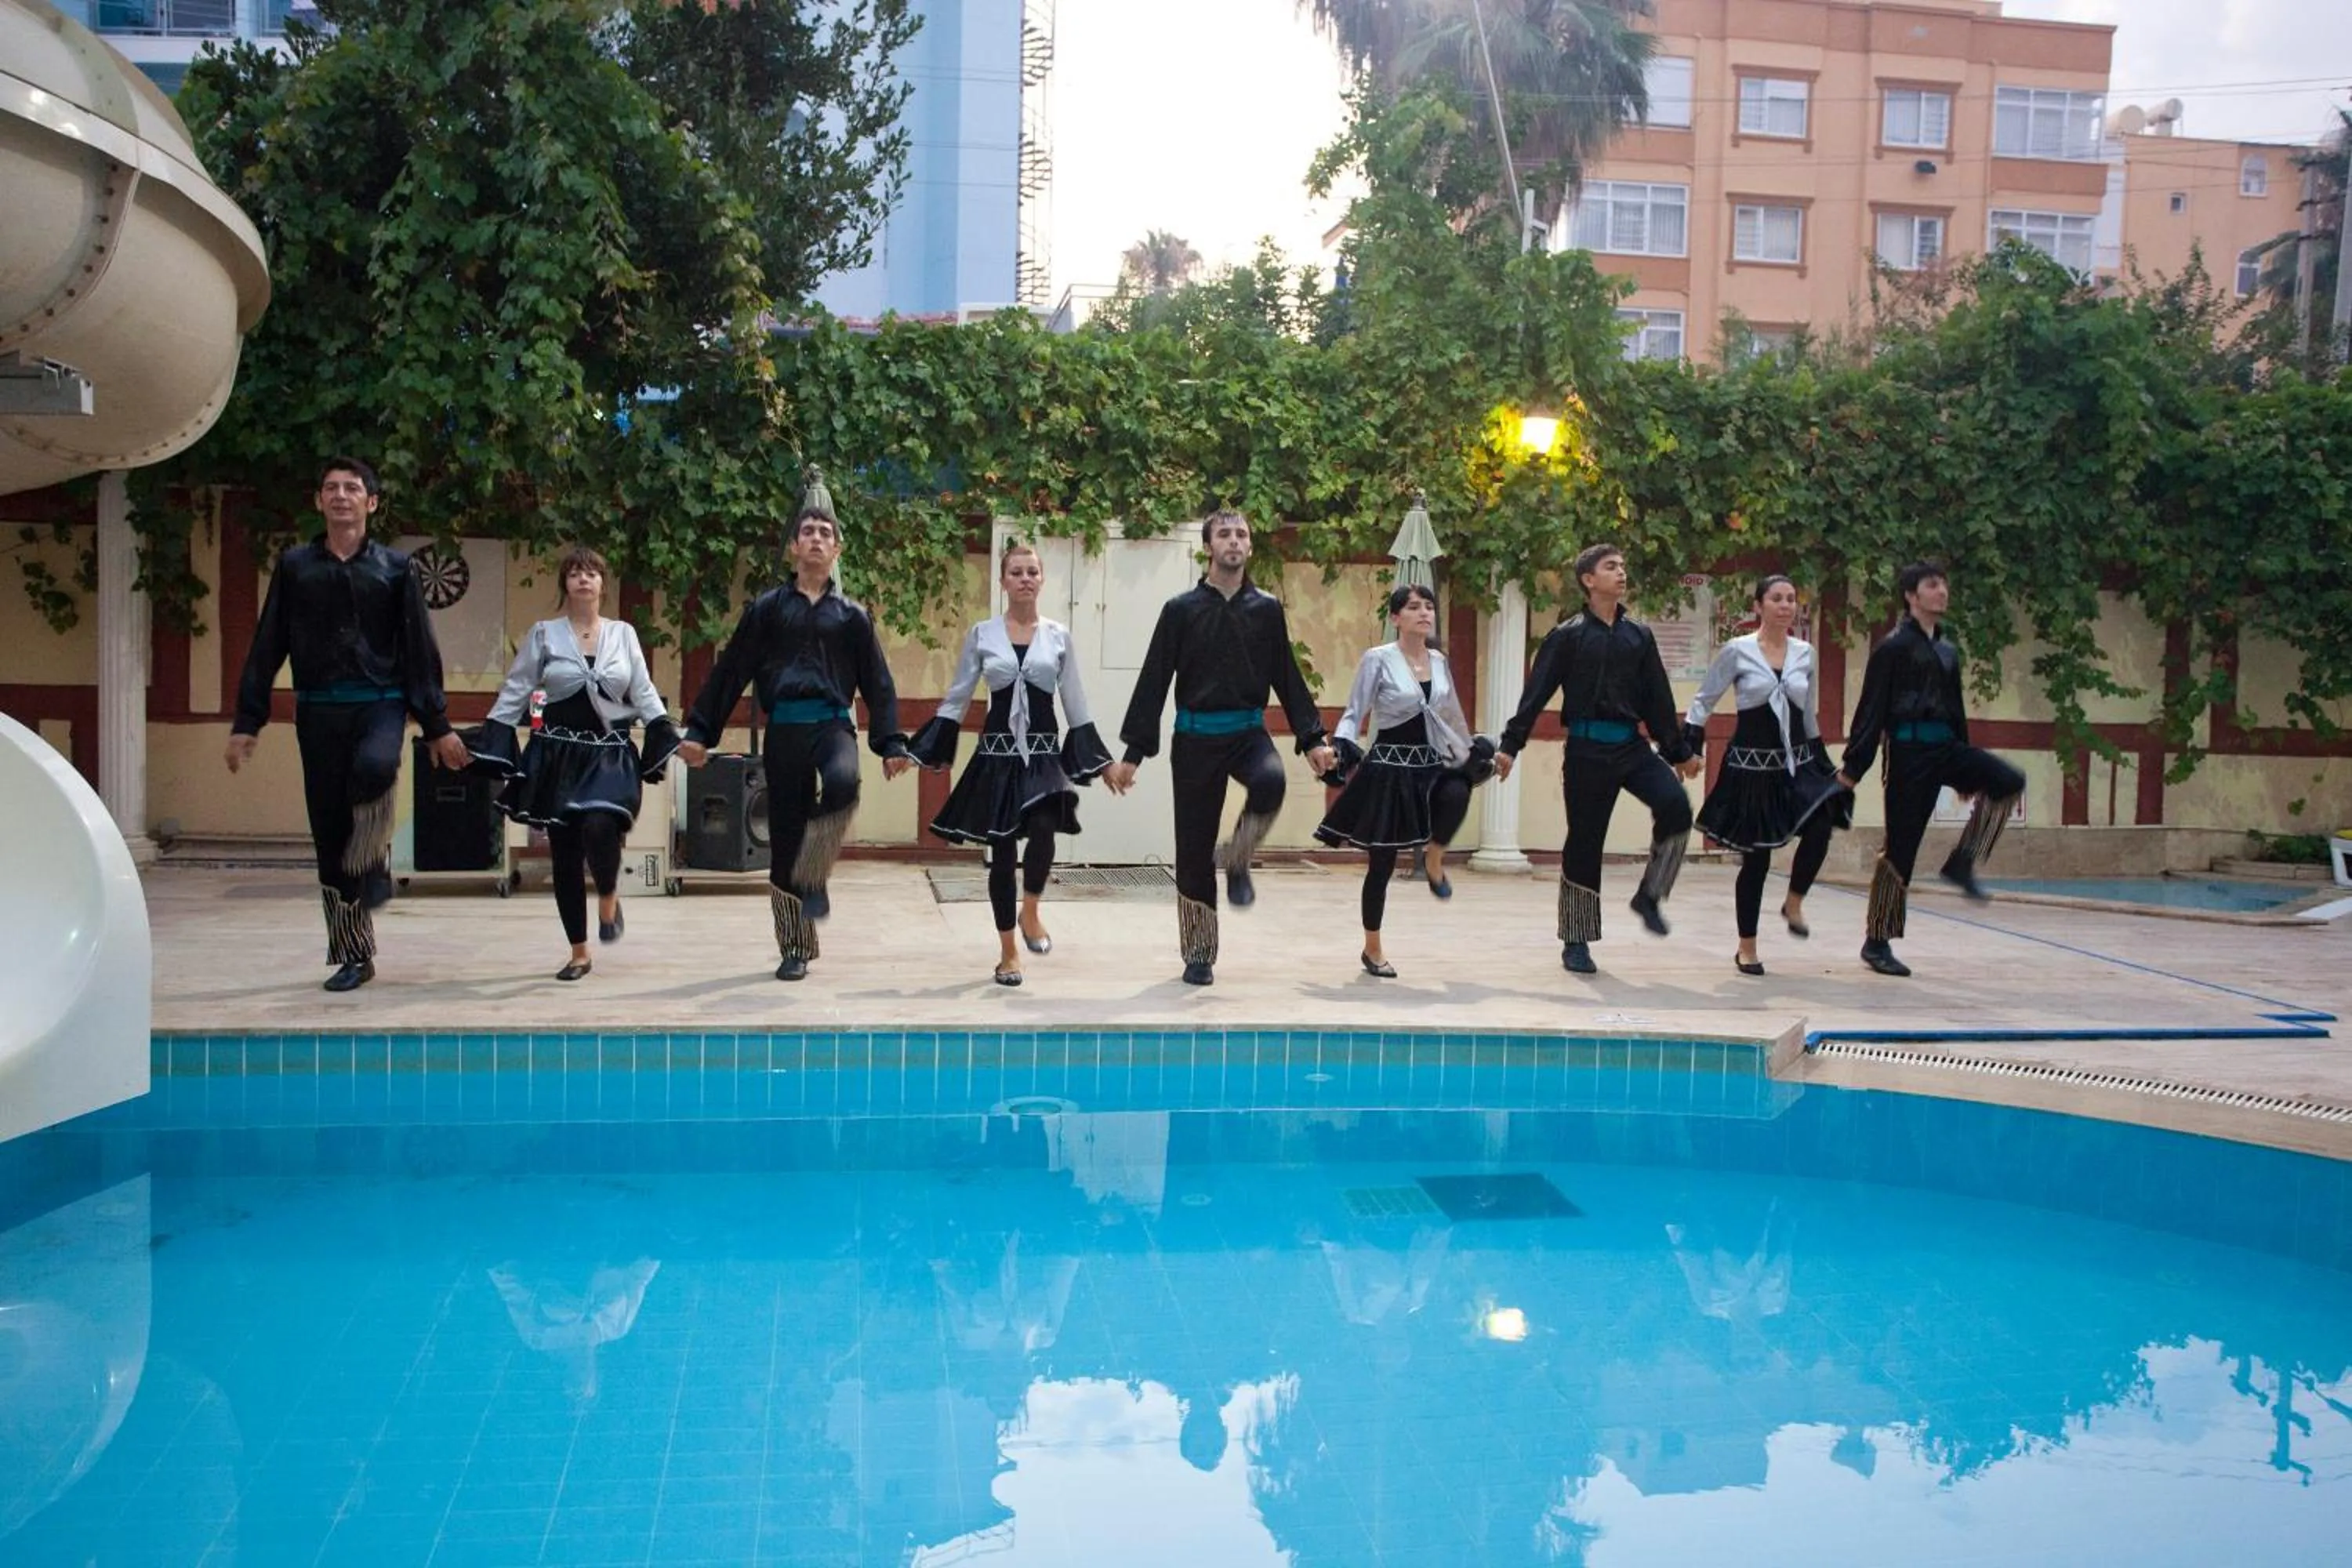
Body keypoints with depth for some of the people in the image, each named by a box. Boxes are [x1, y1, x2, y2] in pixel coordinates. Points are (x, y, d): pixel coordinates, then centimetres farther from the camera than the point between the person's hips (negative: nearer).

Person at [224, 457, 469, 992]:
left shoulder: (394, 567, 5)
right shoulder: (295, 565, 8)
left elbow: (420, 650, 5)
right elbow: (266, 648, 9)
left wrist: (437, 725, 2)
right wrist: (246, 722, 4)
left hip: (380, 704, -2)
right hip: (318, 710, 2)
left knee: (374, 768, -36)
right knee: (328, 833, 3)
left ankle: (372, 864, -10)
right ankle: (353, 955, 14)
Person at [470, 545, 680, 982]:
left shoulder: (624, 634, 7)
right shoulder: (543, 635, 3)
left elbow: (644, 694, 8)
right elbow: (514, 694, 3)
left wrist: (671, 738, -4)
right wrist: (486, 747, -4)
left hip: (611, 755, 0)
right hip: (560, 754, 1)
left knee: (600, 828, -28)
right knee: (565, 854, 3)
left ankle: (609, 896, 4)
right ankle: (579, 953, 16)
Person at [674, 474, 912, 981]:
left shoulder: (852, 616, 11)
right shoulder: (768, 609, 9)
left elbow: (878, 683, 13)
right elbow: (729, 672, 10)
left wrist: (892, 744, 5)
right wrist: (698, 731, 5)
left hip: (833, 725, -1)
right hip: (783, 731, 1)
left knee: (843, 783, -36)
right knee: (784, 840, 2)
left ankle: (813, 881, -16)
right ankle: (795, 950, 15)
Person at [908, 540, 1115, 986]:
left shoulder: (1058, 635, 5)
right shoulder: (981, 635, 2)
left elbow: (1075, 705, 9)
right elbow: (956, 701, 5)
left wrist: (1103, 760, 6)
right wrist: (916, 751, 0)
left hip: (1044, 751, 0)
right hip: (998, 752, 0)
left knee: (1044, 830, -27)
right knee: (1001, 852, 5)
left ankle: (1030, 913, 1)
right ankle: (1008, 951, 20)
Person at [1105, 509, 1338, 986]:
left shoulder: (1266, 609, 6)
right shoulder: (1181, 609, 0)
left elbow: (1288, 679, 10)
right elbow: (1153, 682, 0)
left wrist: (1313, 738, 1)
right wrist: (1132, 753, -4)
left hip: (1248, 731, 1)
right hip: (1196, 736, -1)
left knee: (1271, 781, -34)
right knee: (1194, 850, 1)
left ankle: (1237, 862, -5)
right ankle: (1198, 956, 16)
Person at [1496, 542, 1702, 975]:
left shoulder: (1638, 635, 10)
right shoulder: (1568, 635, -2)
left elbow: (1658, 697, 15)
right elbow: (1536, 694, -3)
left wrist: (1678, 751, 17)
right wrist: (1510, 745, -9)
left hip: (1632, 745, 3)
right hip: (1588, 749, -3)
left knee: (1675, 804, -22)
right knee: (1584, 843, 1)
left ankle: (1649, 896, -2)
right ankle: (1576, 943, 15)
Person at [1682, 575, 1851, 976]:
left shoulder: (1805, 653, 7)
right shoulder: (1736, 651, -4)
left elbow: (1810, 716, 16)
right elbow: (1703, 701, 0)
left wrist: (1823, 765, 18)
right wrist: (1688, 748, -11)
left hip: (1797, 763, 3)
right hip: (1752, 766, -3)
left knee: (1820, 828, -24)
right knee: (1755, 858, 2)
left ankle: (1794, 903, 1)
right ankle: (1747, 948, 17)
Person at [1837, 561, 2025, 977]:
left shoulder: (1948, 649, 14)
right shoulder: (1894, 646, -6)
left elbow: (1955, 708, 21)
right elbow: (1871, 709, -10)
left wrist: (1966, 773, 23)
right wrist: (1852, 768, -13)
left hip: (1945, 746, 7)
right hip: (1909, 748, -7)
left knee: (2008, 782, -15)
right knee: (1901, 846, -4)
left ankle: (1961, 863, -3)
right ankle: (1877, 943, 6)